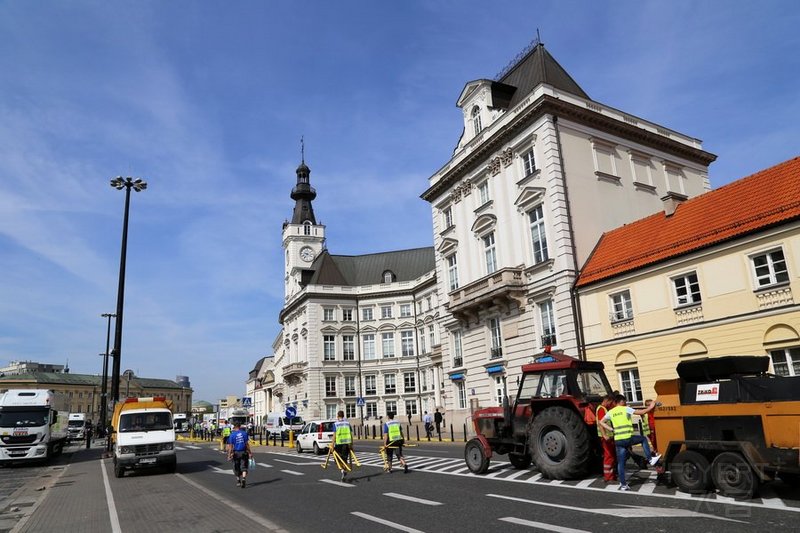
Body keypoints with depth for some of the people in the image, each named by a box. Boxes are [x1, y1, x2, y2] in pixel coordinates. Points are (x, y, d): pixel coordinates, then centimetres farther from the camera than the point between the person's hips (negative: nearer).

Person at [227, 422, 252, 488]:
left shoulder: (232, 435, -5)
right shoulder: (244, 433, -2)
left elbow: (230, 446, -8)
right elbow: (247, 444, -2)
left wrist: (229, 455, -4)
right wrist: (249, 452, 5)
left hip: (236, 453, 0)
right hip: (243, 452, 0)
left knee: (237, 468, 16)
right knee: (244, 467, 4)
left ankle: (238, 481, 26)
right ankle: (243, 478, -19)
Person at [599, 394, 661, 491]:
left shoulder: (611, 412, 11)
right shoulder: (626, 409, -2)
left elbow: (601, 422, 12)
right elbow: (641, 412, -2)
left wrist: (611, 430, 9)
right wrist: (650, 407, 12)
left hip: (618, 440, 4)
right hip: (628, 438, -4)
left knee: (620, 463, 9)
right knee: (643, 439, 25)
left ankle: (623, 484, 9)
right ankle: (650, 459, 25)